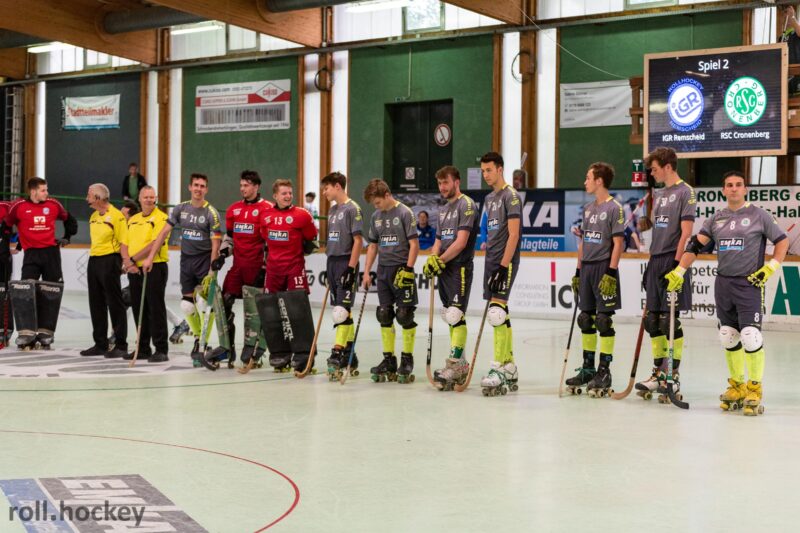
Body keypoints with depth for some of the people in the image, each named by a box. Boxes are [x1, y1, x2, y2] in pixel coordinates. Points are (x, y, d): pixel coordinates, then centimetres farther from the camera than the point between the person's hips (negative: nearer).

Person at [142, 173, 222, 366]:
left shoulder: (211, 213, -9)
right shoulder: (181, 209, 3)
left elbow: (215, 244, -11)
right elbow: (164, 233, 4)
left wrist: (211, 272, -18)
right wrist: (150, 257, -3)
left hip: (204, 260, -4)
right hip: (186, 259, 4)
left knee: (204, 304, -13)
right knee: (186, 305, 6)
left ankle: (203, 345, -6)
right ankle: (197, 336, 29)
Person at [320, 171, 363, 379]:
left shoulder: (352, 209, -10)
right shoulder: (332, 210, 15)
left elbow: (358, 240, -14)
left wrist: (351, 268, -19)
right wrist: (330, 267, 17)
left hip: (346, 263, -9)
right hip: (333, 263, 9)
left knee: (343, 310, -13)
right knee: (341, 311, 10)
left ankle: (337, 354, -17)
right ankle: (349, 355, 16)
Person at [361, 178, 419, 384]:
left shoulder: (405, 213, -8)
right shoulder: (376, 217, 11)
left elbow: (414, 244, -11)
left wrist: (408, 270, -17)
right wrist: (366, 272, 9)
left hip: (401, 269, -6)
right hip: (383, 269, 7)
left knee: (405, 315, -3)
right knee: (384, 316, 8)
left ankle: (407, 360, 6)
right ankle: (388, 360, 15)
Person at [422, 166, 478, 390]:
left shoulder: (466, 205, -8)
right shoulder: (443, 210, 20)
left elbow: (461, 241, -16)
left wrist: (440, 260, -15)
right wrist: (432, 259, 0)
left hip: (460, 267, -9)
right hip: (444, 269, 9)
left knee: (456, 315, -14)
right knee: (450, 317, 9)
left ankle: (454, 366, -17)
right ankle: (460, 364, 15)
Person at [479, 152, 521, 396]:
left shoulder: (510, 196, -9)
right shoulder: (489, 198, 17)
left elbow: (513, 234, -15)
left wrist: (503, 266, -21)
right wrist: (490, 264, 18)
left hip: (506, 262, -9)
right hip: (491, 261, 9)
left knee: (498, 311, -17)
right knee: (500, 314, 9)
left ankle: (499, 369, -17)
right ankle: (510, 369, 15)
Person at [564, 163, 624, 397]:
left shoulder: (614, 208, -9)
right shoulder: (588, 208, 14)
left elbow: (618, 243, -13)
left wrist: (611, 273, -19)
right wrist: (578, 271, 16)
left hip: (604, 269, -8)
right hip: (587, 268, 8)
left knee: (604, 321, -5)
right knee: (586, 319, 10)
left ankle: (604, 372, 0)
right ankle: (588, 369, 18)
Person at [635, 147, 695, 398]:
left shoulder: (685, 192, -7)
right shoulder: (659, 194, 18)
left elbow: (686, 232, -14)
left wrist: (676, 264, -19)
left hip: (673, 261, -8)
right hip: (656, 261, 8)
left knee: (670, 320, -7)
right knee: (652, 320, 8)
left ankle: (673, 375, -1)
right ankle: (658, 372, 15)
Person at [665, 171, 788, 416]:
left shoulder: (758, 215, -1)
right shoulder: (716, 219, 10)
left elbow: (783, 241, 3)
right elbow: (696, 245, 3)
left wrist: (770, 268, -8)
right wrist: (678, 272, -7)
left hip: (749, 284, -5)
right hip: (723, 283, 5)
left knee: (750, 338, -13)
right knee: (728, 338, 9)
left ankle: (754, 389, 0)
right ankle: (736, 386, 22)